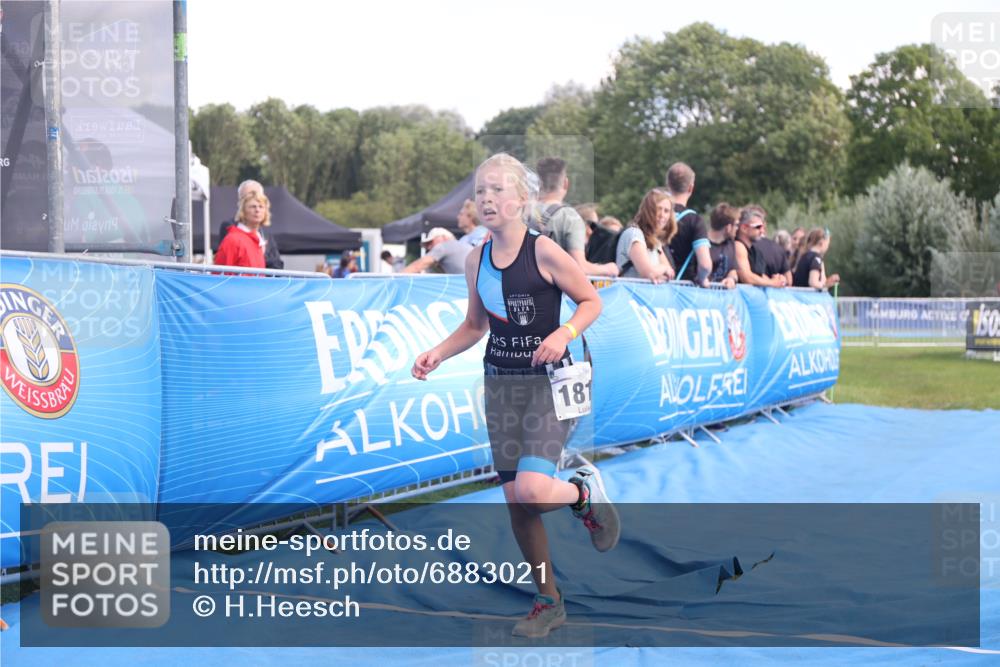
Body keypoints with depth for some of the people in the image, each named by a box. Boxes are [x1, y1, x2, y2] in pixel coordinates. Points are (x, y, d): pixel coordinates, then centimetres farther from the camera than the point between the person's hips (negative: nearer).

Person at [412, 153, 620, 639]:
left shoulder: (543, 251, -12)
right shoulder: (476, 261, 4)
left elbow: (591, 301, -6)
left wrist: (565, 333, -23)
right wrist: (437, 354, 1)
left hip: (548, 381, -6)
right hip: (500, 383, 6)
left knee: (532, 489, -23)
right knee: (514, 500, 7)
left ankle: (585, 492, 13)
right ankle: (549, 602, 22)